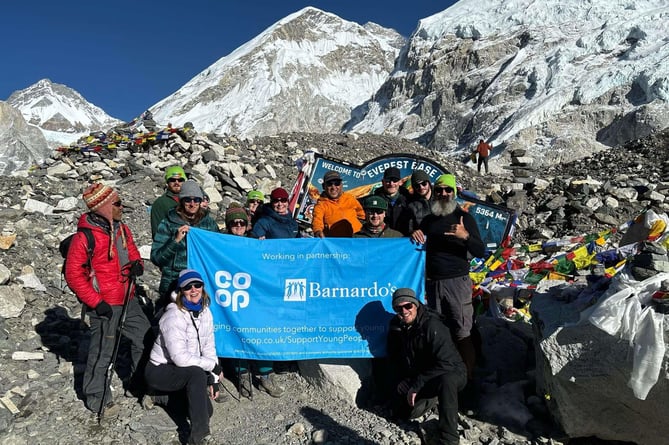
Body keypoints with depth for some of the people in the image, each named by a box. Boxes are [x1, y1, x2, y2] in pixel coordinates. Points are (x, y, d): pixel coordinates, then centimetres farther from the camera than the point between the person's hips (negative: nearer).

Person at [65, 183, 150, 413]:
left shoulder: (121, 228, 4)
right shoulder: (84, 237, -18)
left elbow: (133, 254, 17)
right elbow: (73, 274, -14)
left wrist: (137, 264, -8)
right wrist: (95, 302, -16)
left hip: (128, 299, 8)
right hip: (104, 305, -7)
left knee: (145, 338, 15)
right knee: (102, 351, 5)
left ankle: (139, 381, 35)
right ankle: (95, 395, 27)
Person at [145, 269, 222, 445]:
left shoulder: (205, 312, -1)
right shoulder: (174, 316, -23)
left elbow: (209, 348, 4)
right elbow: (180, 357, -30)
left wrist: (213, 380, -5)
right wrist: (213, 366, -22)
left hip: (186, 372, 7)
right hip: (160, 371, -7)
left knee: (206, 409, -5)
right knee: (197, 373, -33)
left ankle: (162, 397, 20)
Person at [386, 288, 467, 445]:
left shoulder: (432, 325, -25)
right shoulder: (396, 327, -2)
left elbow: (446, 363, -30)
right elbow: (394, 361, 10)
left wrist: (416, 386, -26)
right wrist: (400, 387, -3)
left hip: (451, 373, -7)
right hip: (417, 377, 7)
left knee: (446, 380, -41)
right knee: (400, 411, -6)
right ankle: (430, 399, 21)